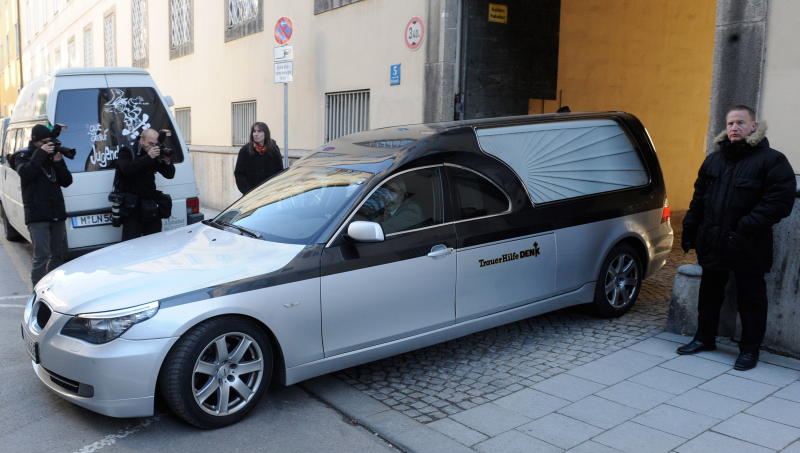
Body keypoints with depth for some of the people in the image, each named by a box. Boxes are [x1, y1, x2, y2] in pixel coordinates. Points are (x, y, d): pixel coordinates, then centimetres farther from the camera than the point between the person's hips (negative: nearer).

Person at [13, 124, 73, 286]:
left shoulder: (52, 155, 15)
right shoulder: (23, 156, 3)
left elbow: (66, 181, 9)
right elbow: (25, 172, -18)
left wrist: (59, 162, -6)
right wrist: (40, 153, -20)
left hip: (57, 213, 5)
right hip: (37, 215, -5)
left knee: (58, 255, 11)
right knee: (42, 256, -12)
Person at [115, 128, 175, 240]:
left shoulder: (155, 156, 11)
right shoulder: (127, 152, 0)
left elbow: (170, 175, 12)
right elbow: (127, 169, -21)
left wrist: (167, 162, -8)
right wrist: (148, 157, -23)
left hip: (151, 208, 5)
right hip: (132, 208, -4)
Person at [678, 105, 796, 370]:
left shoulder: (771, 160, -7)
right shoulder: (714, 160, 13)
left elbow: (780, 202, -16)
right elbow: (699, 198, 16)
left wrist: (747, 227, -23)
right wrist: (690, 230, 9)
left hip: (749, 248, -6)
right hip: (713, 242, 6)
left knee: (751, 298, 6)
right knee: (709, 293, 16)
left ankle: (750, 349, 18)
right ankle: (705, 338, 31)